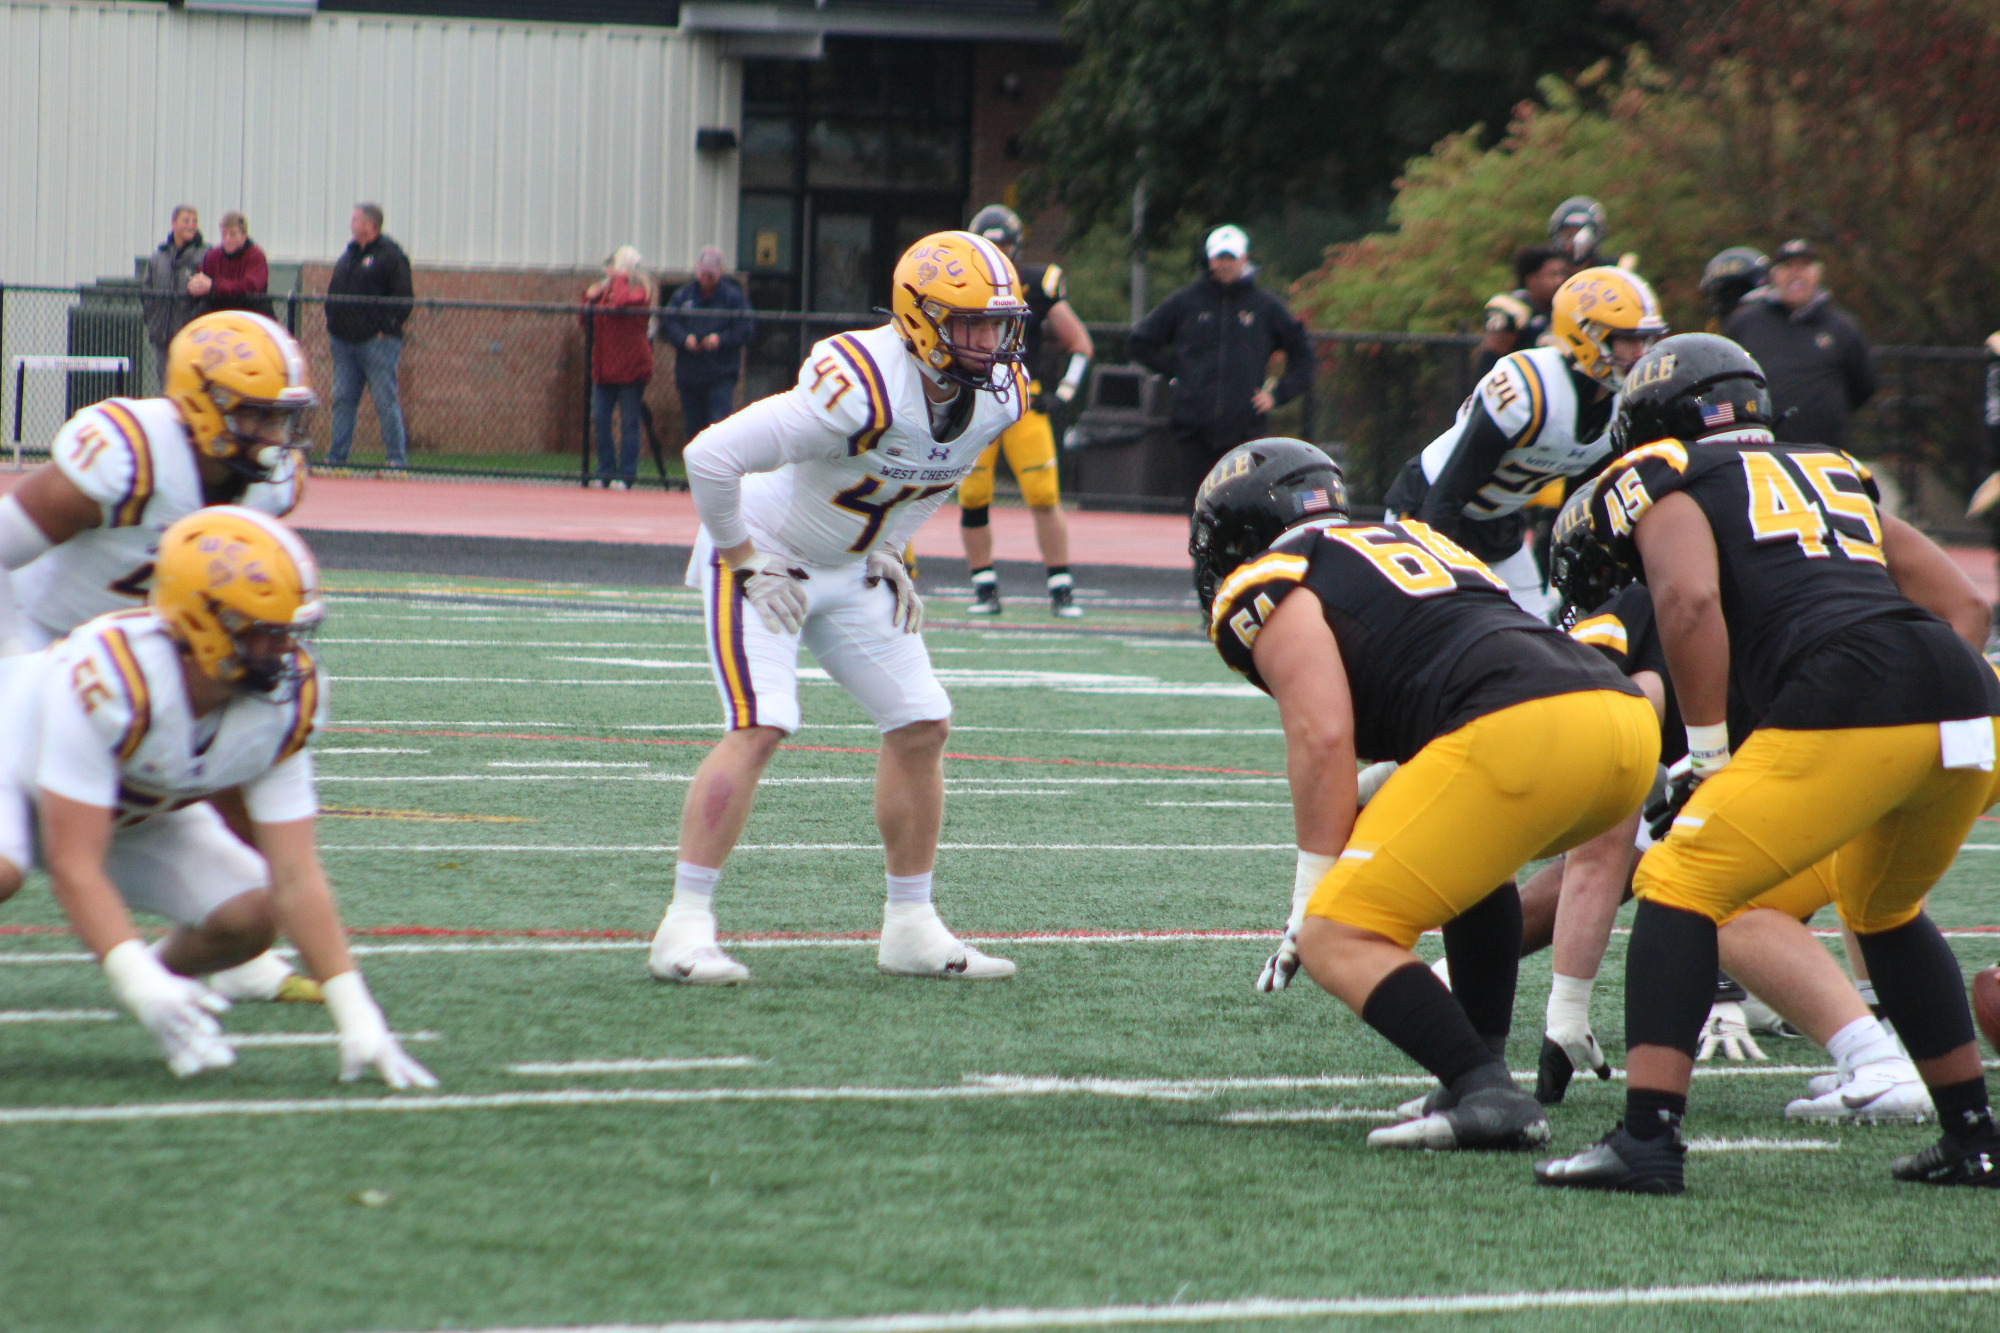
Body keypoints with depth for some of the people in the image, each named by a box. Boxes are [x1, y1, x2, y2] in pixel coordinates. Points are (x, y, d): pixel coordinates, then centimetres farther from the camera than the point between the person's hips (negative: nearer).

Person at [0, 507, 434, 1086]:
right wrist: (140, 984, -53)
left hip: (139, 815, 5)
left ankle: (171, 970, 16)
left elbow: (295, 878, -20)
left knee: (247, 919, -16)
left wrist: (357, 1018, -27)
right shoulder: (109, 679, -42)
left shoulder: (284, 706, -24)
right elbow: (74, 868, -41)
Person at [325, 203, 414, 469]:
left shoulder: (390, 255, -4)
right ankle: (337, 455, 9)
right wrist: (332, 325, 11)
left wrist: (386, 328, -13)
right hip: (344, 342, 7)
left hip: (377, 340, -7)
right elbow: (334, 293, 23)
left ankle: (397, 457, -3)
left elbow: (402, 298, -8)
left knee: (385, 400, -6)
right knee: (343, 400, 6)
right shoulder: (349, 254, 18)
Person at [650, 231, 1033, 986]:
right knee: (759, 729, -20)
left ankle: (910, 929, 13)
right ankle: (685, 926, -16)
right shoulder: (862, 389, -35)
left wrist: (888, 550, 7)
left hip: (851, 572, 8)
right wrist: (743, 560, -22)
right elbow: (711, 456, -33)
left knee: (921, 727, 3)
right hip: (766, 559, -8)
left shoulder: (999, 397, -10)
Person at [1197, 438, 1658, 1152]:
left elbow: (1324, 737, -2)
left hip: (1522, 731, -8)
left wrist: (1313, 893, 3)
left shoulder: (1268, 587, 11)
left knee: (1336, 942, -2)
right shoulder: (1411, 538, 35)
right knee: (1467, 849, 36)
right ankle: (1482, 1074, 24)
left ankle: (1484, 1092, -19)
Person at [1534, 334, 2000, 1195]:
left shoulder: (1667, 481, 12)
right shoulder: (1838, 472, 32)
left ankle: (1648, 1139, -10)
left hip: (1846, 705, -6)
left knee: (1679, 887, 3)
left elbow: (1691, 599, -5)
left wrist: (1707, 751, 1)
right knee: (1883, 909, 31)